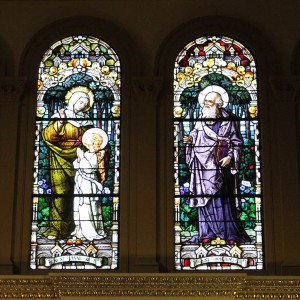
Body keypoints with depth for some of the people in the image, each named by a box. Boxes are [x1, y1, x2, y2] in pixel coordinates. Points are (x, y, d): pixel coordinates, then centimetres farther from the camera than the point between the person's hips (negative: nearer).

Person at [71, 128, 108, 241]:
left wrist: (82, 157, -13)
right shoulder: (85, 154, 9)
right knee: (80, 206, 10)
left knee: (88, 207, -5)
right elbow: (75, 166, 11)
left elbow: (88, 168, -18)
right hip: (80, 184, 7)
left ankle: (91, 231, 3)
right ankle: (81, 230, 20)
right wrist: (79, 159, -5)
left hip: (89, 185, -7)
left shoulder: (96, 157, -11)